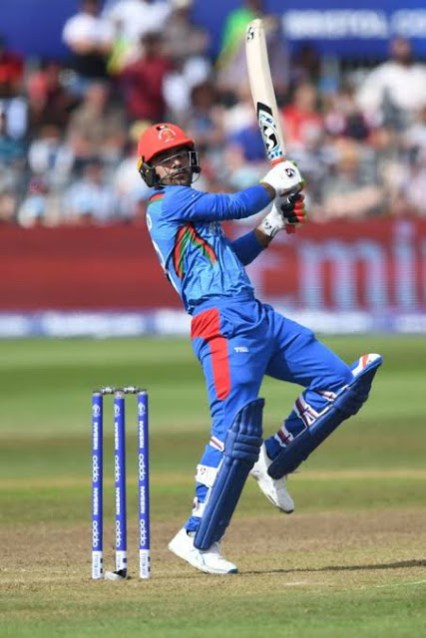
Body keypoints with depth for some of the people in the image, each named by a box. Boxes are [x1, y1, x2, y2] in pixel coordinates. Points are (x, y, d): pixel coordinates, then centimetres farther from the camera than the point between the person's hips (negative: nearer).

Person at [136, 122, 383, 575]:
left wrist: (275, 223, 19)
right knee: (234, 427, -19)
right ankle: (197, 538, -17)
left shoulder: (183, 208, 26)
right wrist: (275, 183, 10)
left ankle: (272, 463, 15)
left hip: (257, 318, 10)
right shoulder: (168, 201, -2)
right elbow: (236, 205, -7)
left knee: (339, 381, 8)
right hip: (224, 322, -10)